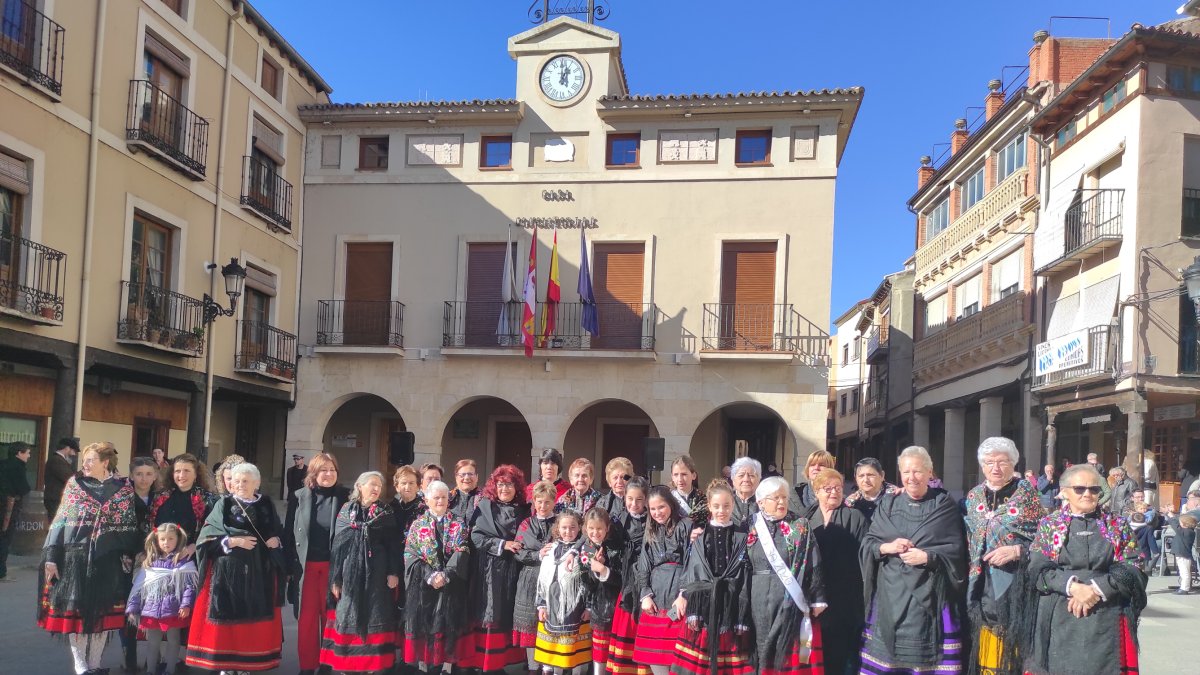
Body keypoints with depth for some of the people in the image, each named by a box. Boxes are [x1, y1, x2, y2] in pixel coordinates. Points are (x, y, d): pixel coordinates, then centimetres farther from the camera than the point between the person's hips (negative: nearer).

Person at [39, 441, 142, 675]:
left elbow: (130, 526, 4)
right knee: (74, 609, 3)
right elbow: (60, 522, 3)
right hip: (75, 555, 0)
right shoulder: (74, 484, 5)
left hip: (108, 559, 0)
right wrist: (51, 557, -3)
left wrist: (128, 556, -5)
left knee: (103, 610, 4)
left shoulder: (124, 489, 3)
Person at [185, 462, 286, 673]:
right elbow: (207, 539, -5)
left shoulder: (267, 505, 8)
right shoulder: (223, 505, 1)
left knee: (254, 619, 3)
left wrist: (276, 541, -8)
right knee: (228, 617, -4)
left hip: (259, 572, 2)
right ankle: (225, 664, 6)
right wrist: (233, 541, -16)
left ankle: (248, 663, 11)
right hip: (228, 572, -2)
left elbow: (280, 534, 13)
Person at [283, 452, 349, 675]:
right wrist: (289, 564, -2)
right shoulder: (299, 497, 2)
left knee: (331, 615, 6)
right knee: (306, 617, 5)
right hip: (305, 565, 1)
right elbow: (288, 533, 3)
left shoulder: (346, 497, 0)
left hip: (333, 565, -1)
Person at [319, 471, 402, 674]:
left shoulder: (385, 513, 6)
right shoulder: (346, 511, 4)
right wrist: (335, 578, 0)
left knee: (374, 619, 1)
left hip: (377, 574, 0)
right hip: (350, 572, 0)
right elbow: (337, 545, 3)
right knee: (348, 618, 3)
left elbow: (393, 544, 4)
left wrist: (394, 572, -6)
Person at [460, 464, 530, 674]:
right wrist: (502, 544, -14)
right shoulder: (485, 507, 0)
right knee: (487, 616, -3)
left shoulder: (523, 510, 8)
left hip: (512, 570, 3)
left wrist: (517, 547, -7)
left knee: (507, 616, 6)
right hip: (488, 570, -3)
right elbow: (476, 537, -7)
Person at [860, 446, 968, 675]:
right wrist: (887, 547, -11)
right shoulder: (887, 505, 11)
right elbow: (867, 545, 8)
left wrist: (927, 556, -16)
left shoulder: (945, 505, 4)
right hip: (890, 594, 2)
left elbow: (957, 549, -2)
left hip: (929, 595, -2)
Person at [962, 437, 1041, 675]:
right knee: (984, 646, 6)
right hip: (982, 584, 3)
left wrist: (1016, 550, -16)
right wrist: (970, 572, 6)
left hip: (1014, 584, -3)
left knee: (1012, 643, -2)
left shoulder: (1026, 493, -1)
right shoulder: (973, 495, 10)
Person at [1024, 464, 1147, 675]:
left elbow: (1132, 571, 1)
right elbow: (1038, 570, -1)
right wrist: (1072, 586, -17)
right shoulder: (1049, 525, 9)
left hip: (1106, 621, 1)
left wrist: (1097, 589, -13)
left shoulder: (1118, 526, 12)